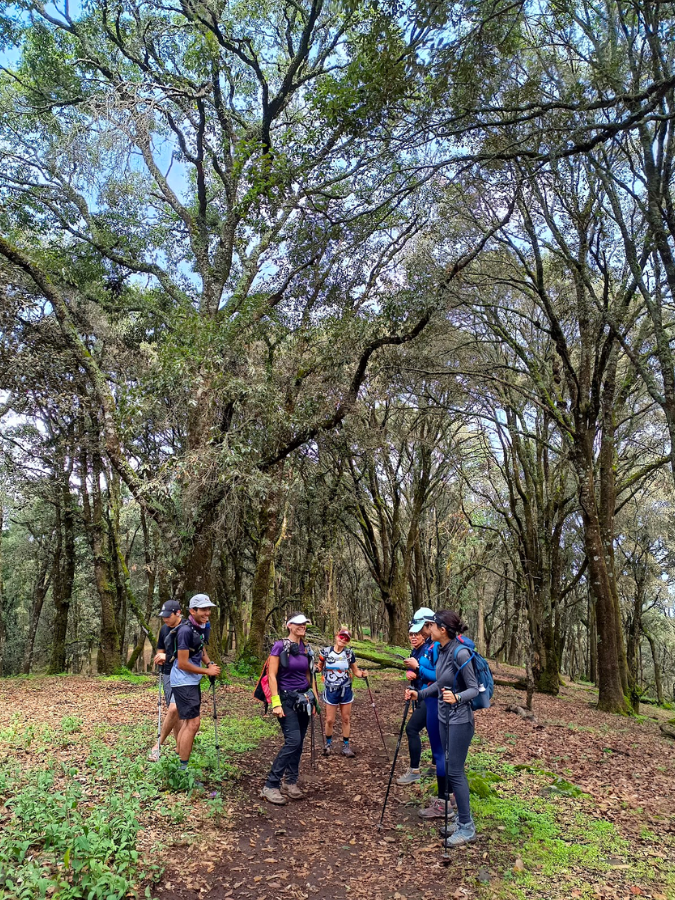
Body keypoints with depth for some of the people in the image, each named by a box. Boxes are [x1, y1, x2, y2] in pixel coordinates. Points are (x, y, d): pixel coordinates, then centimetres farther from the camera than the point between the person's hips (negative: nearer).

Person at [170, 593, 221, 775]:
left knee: (188, 721, 19)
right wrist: (207, 671, -14)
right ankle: (183, 767, 3)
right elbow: (183, 664, -22)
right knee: (193, 723, -7)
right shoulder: (186, 630, -24)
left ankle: (179, 759, 32)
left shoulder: (203, 627, 4)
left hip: (193, 681, 10)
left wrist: (210, 663, 2)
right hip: (183, 682, -9)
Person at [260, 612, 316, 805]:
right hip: (286, 698, -6)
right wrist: (276, 703, -19)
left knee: (299, 743, 10)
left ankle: (290, 781, 23)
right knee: (293, 741, -14)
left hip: (303, 698, 7)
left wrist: (312, 697, 14)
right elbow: (272, 676, -14)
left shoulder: (305, 648, 7)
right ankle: (270, 786, -6)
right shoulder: (279, 646, -12)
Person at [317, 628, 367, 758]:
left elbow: (356, 671, 2)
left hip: (346, 690, 1)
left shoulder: (349, 653, -4)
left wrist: (362, 674, -18)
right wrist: (316, 668, -17)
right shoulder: (326, 651, -7)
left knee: (346, 719, 7)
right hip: (331, 691, -1)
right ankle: (328, 743, 26)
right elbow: (319, 667, 5)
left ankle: (346, 746, 21)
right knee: (330, 720, 2)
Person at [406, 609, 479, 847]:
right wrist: (419, 694, 7)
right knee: (451, 768, 16)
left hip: (459, 719, -8)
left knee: (455, 771, -1)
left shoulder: (460, 653, -25)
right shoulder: (441, 651, 0)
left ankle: (467, 827, 12)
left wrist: (457, 697, -38)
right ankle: (461, 817, 29)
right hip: (444, 716, 8)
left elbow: (474, 688, -20)